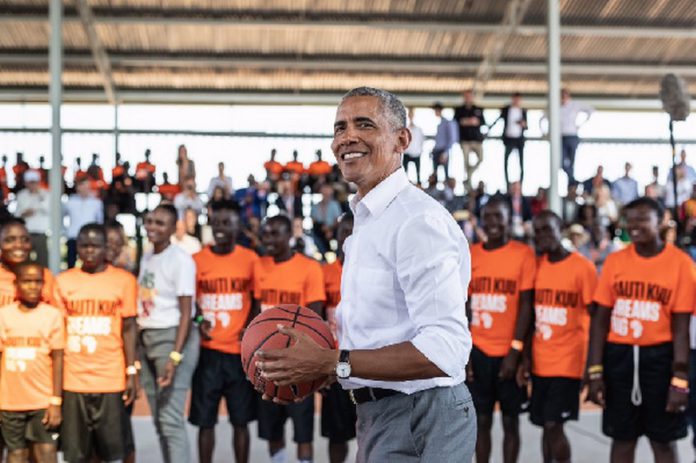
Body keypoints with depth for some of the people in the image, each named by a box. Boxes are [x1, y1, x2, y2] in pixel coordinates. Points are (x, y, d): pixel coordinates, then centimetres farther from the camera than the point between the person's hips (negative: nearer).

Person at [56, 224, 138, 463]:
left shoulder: (124, 280, 1)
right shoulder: (62, 281, 5)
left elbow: (128, 328, 2)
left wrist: (132, 372, -3)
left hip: (111, 379, -1)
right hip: (73, 380, 1)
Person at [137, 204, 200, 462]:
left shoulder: (180, 260, -11)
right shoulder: (146, 258, 12)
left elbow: (185, 312, -15)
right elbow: (143, 305, 12)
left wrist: (175, 356, -22)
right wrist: (136, 346, 5)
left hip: (172, 337, -8)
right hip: (146, 339, 8)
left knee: (171, 419, -9)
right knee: (159, 420, 11)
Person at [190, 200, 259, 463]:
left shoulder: (250, 260, 1)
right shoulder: (197, 260, 1)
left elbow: (258, 301, 7)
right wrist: (198, 321, -13)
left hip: (240, 350, 0)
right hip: (208, 350, 0)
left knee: (241, 420, 6)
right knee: (205, 420, 4)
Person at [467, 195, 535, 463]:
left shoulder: (523, 254, -5)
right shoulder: (469, 256, 5)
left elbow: (526, 306, -7)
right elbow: (463, 306, 6)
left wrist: (515, 351, -12)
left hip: (509, 352, -3)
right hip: (478, 351, 3)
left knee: (511, 421, 6)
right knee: (481, 420, 7)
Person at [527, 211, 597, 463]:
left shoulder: (582, 267, -8)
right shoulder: (536, 266, 7)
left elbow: (593, 317, -7)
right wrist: (526, 355, 8)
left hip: (568, 361, -5)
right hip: (540, 361, 5)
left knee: (554, 425, -8)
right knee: (546, 425, 9)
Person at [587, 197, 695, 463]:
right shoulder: (615, 261, 2)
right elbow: (600, 320, 4)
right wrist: (595, 372, -1)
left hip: (660, 356, -2)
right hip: (619, 355, 3)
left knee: (663, 440, 6)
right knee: (622, 438, 10)